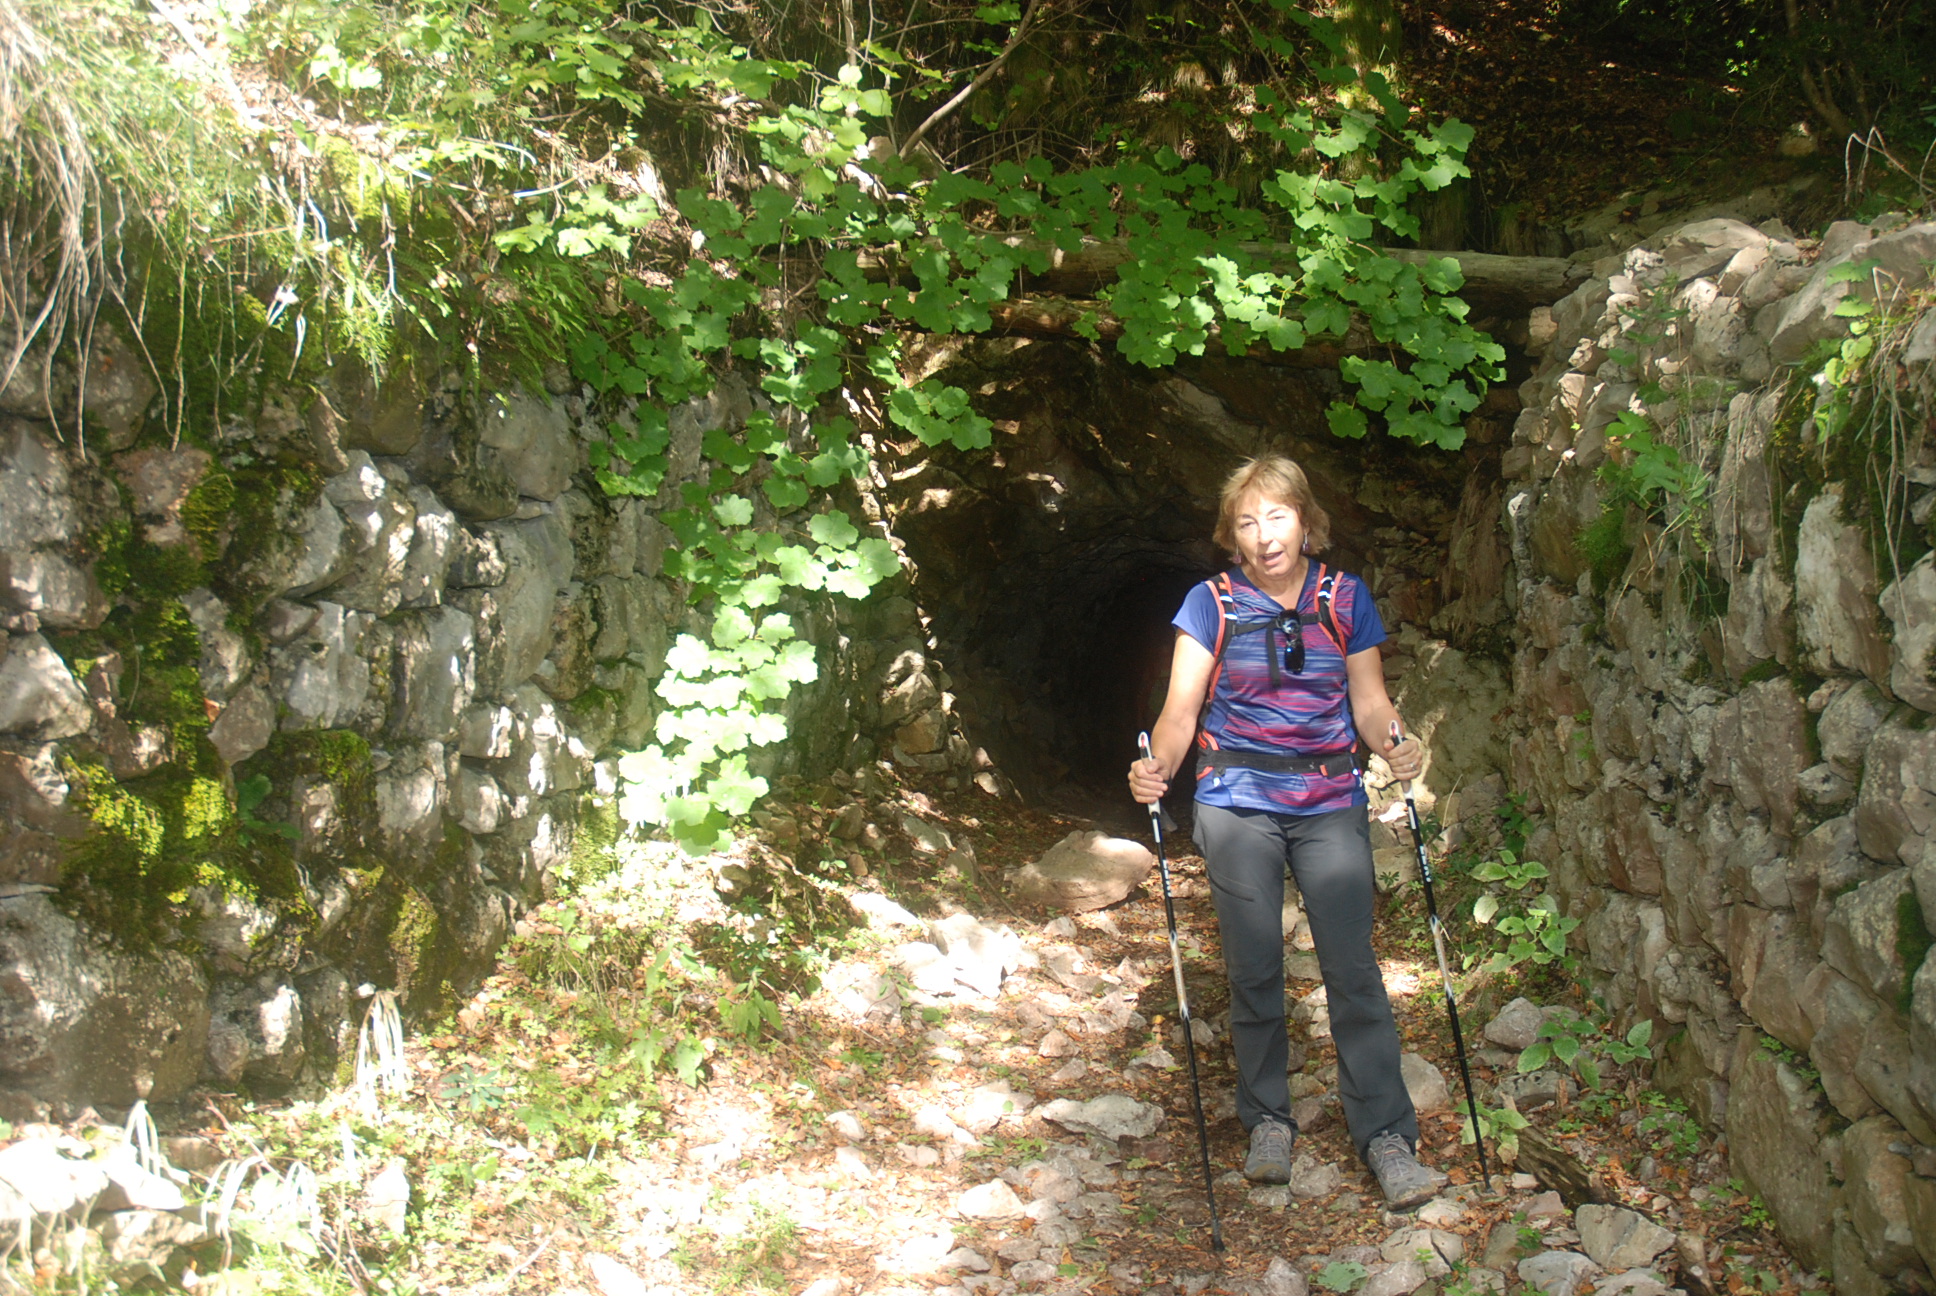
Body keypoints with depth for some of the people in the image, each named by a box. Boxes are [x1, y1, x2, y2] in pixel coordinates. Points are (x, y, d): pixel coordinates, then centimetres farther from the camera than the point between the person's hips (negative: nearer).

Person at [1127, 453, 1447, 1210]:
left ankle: (1386, 1136, 1)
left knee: (1352, 967, -6)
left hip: (1330, 805, 1)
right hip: (1238, 806, 0)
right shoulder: (1211, 605, 1)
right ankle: (1268, 1123, 20)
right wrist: (1156, 767, -22)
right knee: (1254, 969, 3)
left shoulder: (1346, 600, 5)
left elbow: (1370, 702, 6)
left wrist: (1397, 750, -15)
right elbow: (1181, 709, -3)